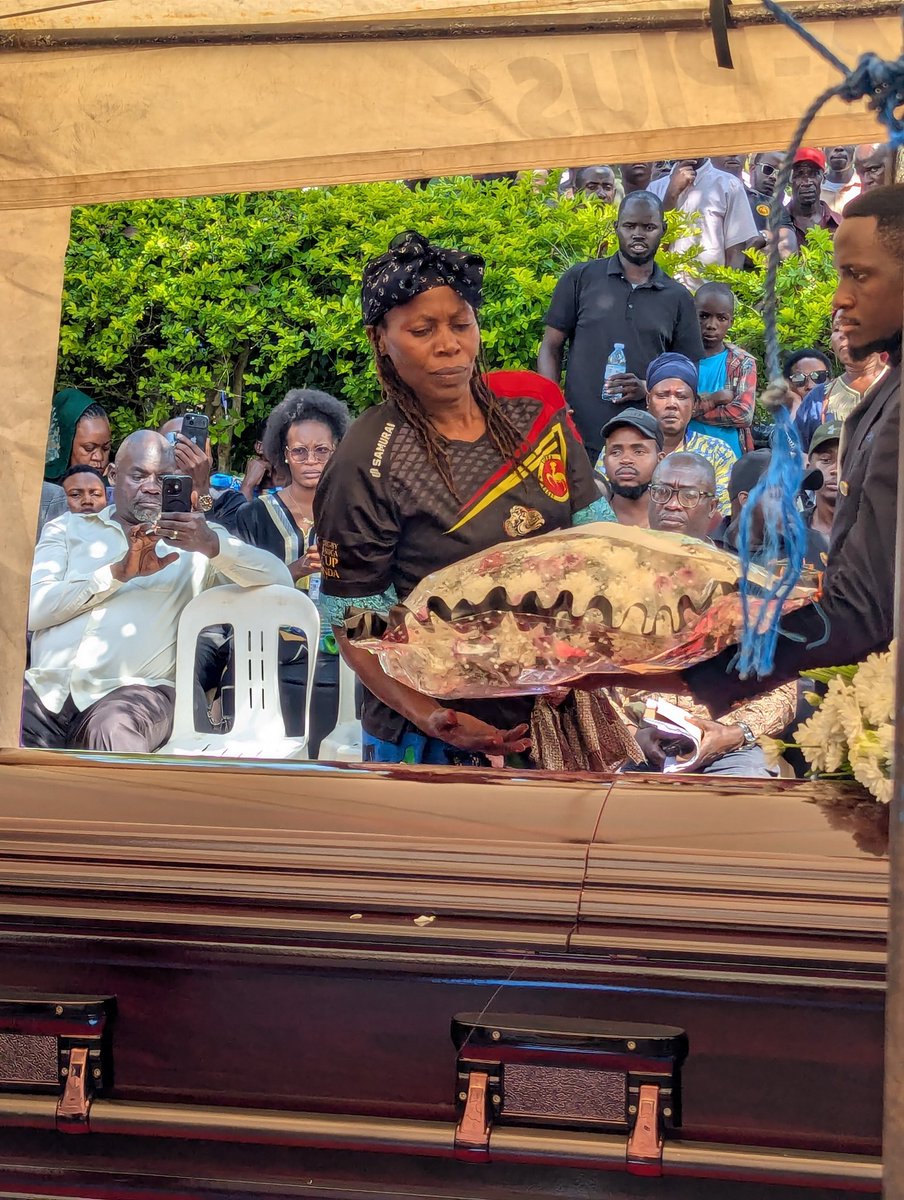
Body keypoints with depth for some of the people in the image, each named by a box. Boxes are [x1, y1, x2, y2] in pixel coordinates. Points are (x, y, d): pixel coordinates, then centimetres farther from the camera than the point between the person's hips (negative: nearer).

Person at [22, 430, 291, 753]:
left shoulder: (195, 537, 18)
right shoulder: (69, 527, 22)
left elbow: (279, 578, 2)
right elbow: (31, 609, 4)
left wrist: (213, 545, -16)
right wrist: (120, 572, -6)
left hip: (132, 690, -1)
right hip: (47, 686, 2)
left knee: (111, 730, -37)